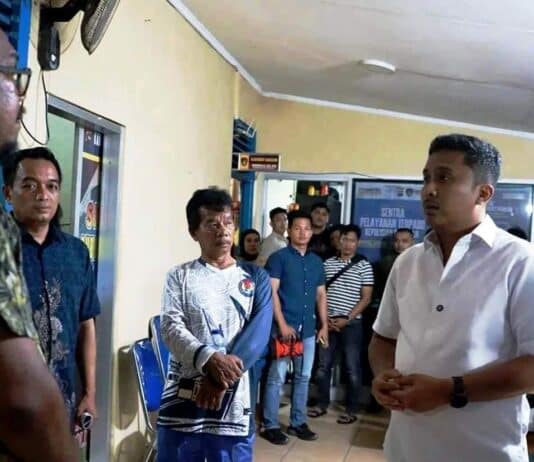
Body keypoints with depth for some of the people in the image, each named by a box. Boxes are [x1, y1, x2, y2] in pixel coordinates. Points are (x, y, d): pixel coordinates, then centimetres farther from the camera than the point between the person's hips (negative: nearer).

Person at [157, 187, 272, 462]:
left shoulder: (256, 277, 8)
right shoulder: (179, 277, 6)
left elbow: (258, 333, -4)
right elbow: (171, 328, -6)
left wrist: (222, 378, -17)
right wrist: (210, 359, -24)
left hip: (234, 401, 1)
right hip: (183, 400, 0)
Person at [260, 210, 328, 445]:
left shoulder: (317, 262, 12)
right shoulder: (278, 258, -4)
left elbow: (321, 295, 16)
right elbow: (272, 293, -10)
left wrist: (324, 325, 9)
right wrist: (282, 324, -16)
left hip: (308, 329, 6)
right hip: (284, 327, -6)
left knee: (303, 377, 12)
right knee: (276, 377, -1)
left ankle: (298, 423, 24)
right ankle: (270, 426, 9)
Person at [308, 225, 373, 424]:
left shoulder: (363, 266, -1)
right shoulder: (328, 263, 8)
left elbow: (366, 298, -4)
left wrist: (347, 319, -12)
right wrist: (324, 318, -3)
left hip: (351, 323, -3)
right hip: (328, 322, 3)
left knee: (352, 368, 2)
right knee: (323, 365, 8)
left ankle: (351, 410, 13)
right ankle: (322, 404, 21)